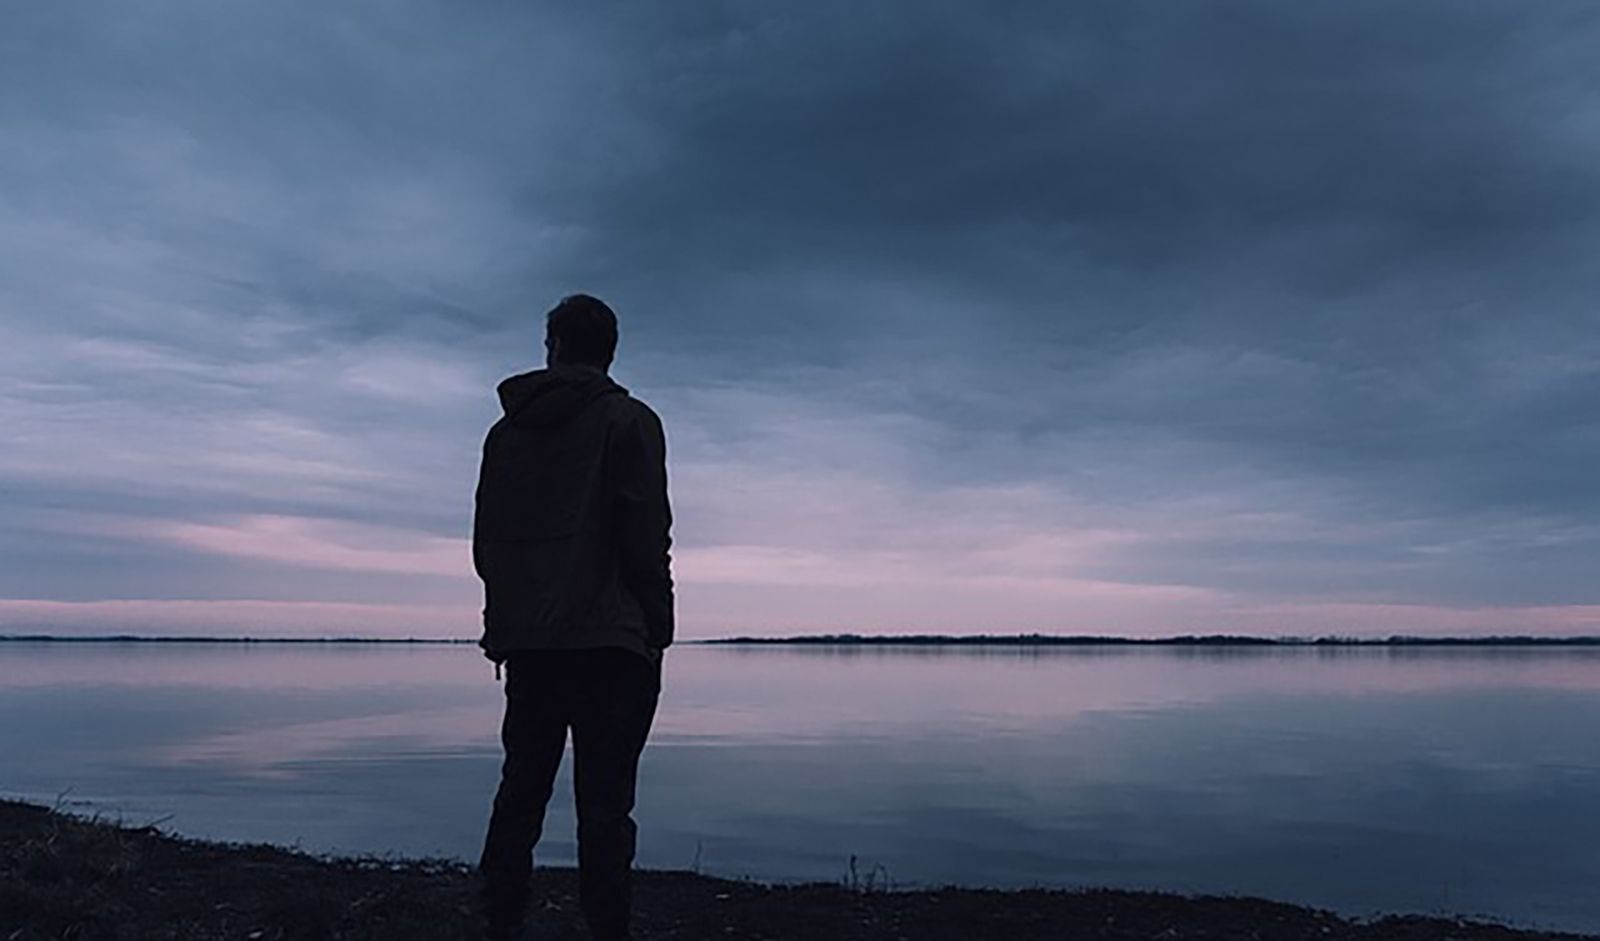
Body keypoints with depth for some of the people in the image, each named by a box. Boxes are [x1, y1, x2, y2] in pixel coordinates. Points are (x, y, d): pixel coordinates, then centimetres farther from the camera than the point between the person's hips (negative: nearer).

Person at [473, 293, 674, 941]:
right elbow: (648, 538, -9)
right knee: (604, 806, -3)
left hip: (527, 642, 5)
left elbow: (485, 541, 16)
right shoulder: (628, 420, -1)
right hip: (609, 641, -5)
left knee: (519, 795, 12)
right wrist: (656, 631, -3)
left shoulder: (506, 430, 15)